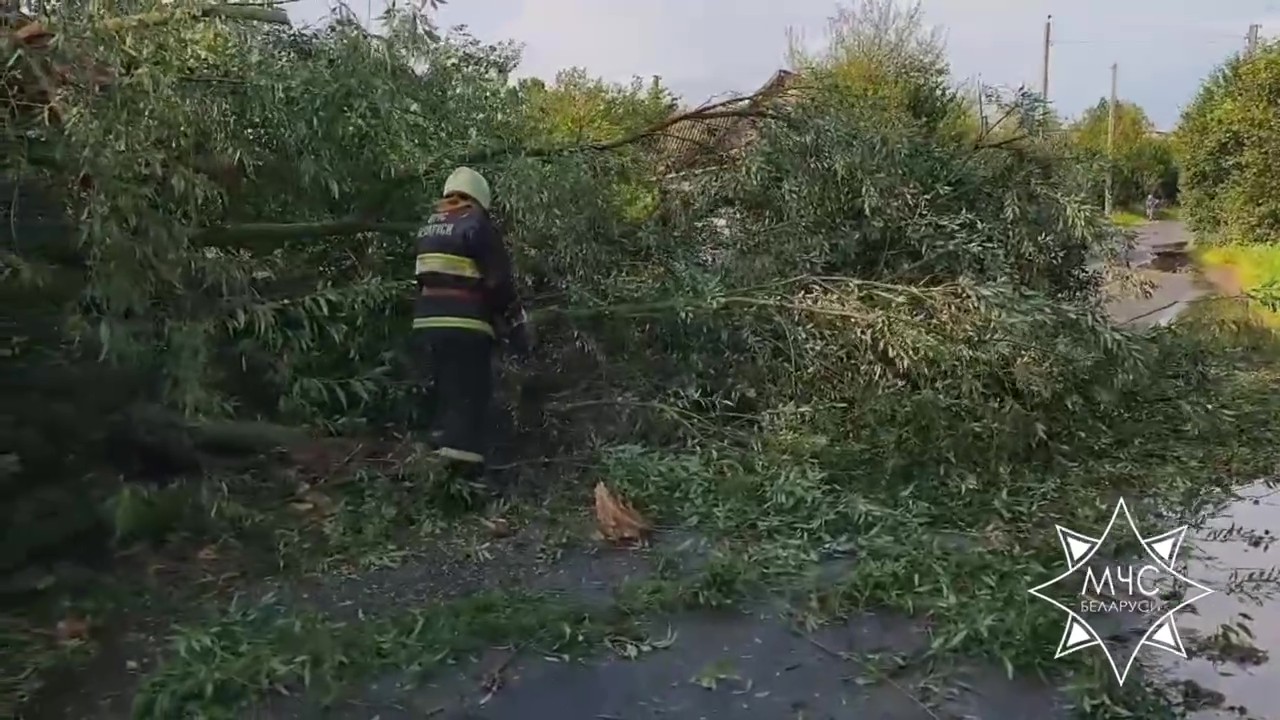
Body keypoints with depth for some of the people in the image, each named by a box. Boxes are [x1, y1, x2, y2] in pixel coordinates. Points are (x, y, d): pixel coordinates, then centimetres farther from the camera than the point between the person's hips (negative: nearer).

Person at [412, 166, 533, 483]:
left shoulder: (428, 227, 17)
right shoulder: (477, 225, -6)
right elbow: (499, 282, -10)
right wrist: (519, 327, -5)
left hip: (428, 322, 8)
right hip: (465, 325, -7)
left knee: (446, 396, 19)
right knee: (470, 400, -5)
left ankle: (440, 460, 23)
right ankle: (463, 470, -9)